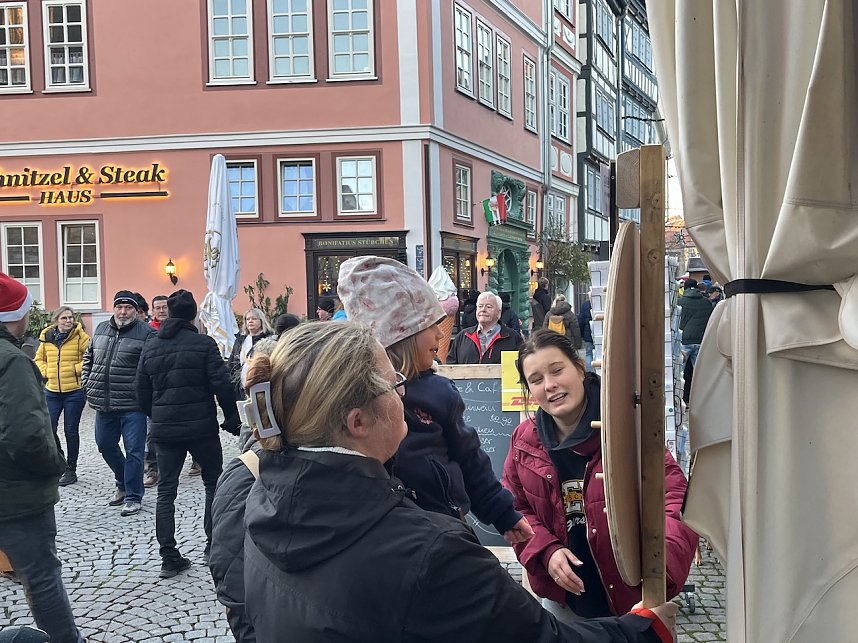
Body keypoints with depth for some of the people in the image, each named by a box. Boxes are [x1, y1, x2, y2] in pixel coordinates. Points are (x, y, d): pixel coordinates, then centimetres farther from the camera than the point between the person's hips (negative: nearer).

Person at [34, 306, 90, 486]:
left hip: (75, 391, -3)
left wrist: (77, 369, -14)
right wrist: (46, 372, 2)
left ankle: (71, 470, 18)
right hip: (52, 391, 4)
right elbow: (39, 359, 19)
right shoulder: (47, 338, 5)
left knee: (71, 431, 5)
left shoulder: (80, 336, -7)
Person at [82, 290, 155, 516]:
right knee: (105, 445, 17)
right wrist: (88, 385, 13)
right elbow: (88, 358, 22)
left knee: (134, 451, -1)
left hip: (132, 405, -6)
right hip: (103, 404, 6)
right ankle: (123, 483, 39)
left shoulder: (146, 333, -8)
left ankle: (133, 497, 11)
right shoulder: (101, 329, 11)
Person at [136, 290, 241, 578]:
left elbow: (142, 393, 9)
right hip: (201, 427, -3)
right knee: (214, 483, 13)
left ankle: (169, 557, 6)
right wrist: (232, 419, -1)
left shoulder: (150, 348, 6)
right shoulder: (204, 344, -7)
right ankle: (214, 544, 17)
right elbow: (222, 385, -11)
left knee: (166, 490, 8)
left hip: (164, 429, 3)